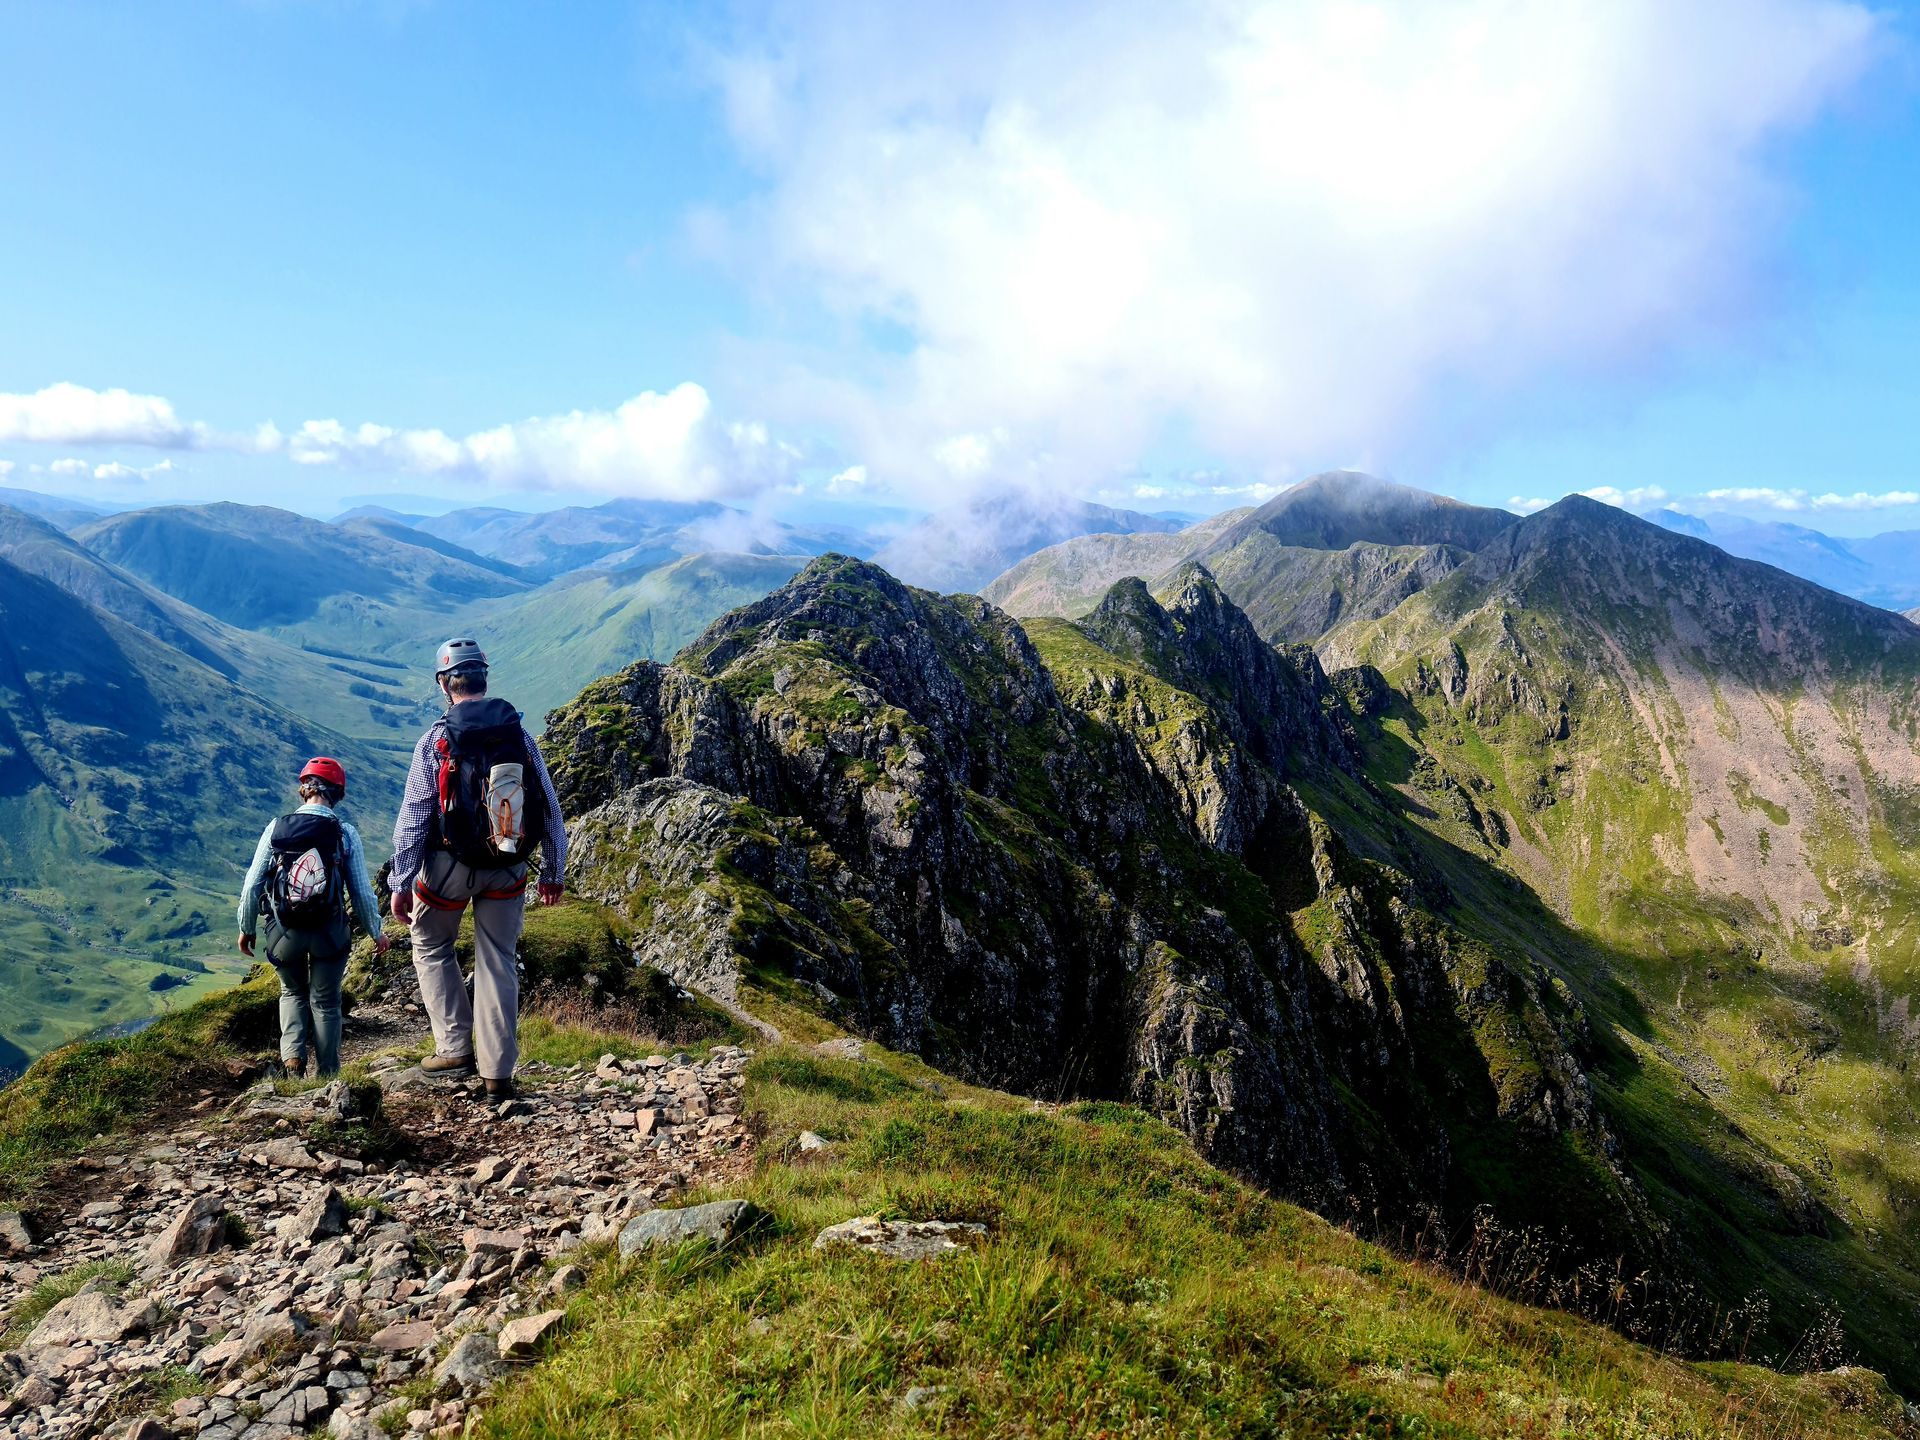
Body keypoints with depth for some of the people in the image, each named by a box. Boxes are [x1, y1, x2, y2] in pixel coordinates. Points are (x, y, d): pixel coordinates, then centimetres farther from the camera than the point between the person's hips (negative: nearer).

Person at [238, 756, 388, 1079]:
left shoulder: (276, 828, -4)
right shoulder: (345, 833, -7)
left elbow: (252, 886, 0)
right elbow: (361, 892, -5)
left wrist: (246, 929, 16)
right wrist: (376, 932, 11)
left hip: (284, 931, 1)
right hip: (329, 932, -1)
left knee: (293, 992, 26)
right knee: (325, 1001, 17)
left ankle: (293, 1055, 8)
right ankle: (327, 1074, 21)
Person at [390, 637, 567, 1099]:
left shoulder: (437, 739, -10)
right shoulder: (520, 735, -2)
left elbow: (413, 817, -10)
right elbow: (550, 810, 2)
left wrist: (401, 883, -3)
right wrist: (553, 872, 12)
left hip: (450, 866, -2)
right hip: (508, 871, 2)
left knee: (431, 946, 21)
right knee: (498, 961, 11)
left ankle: (455, 1048, 16)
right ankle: (498, 1072, 12)